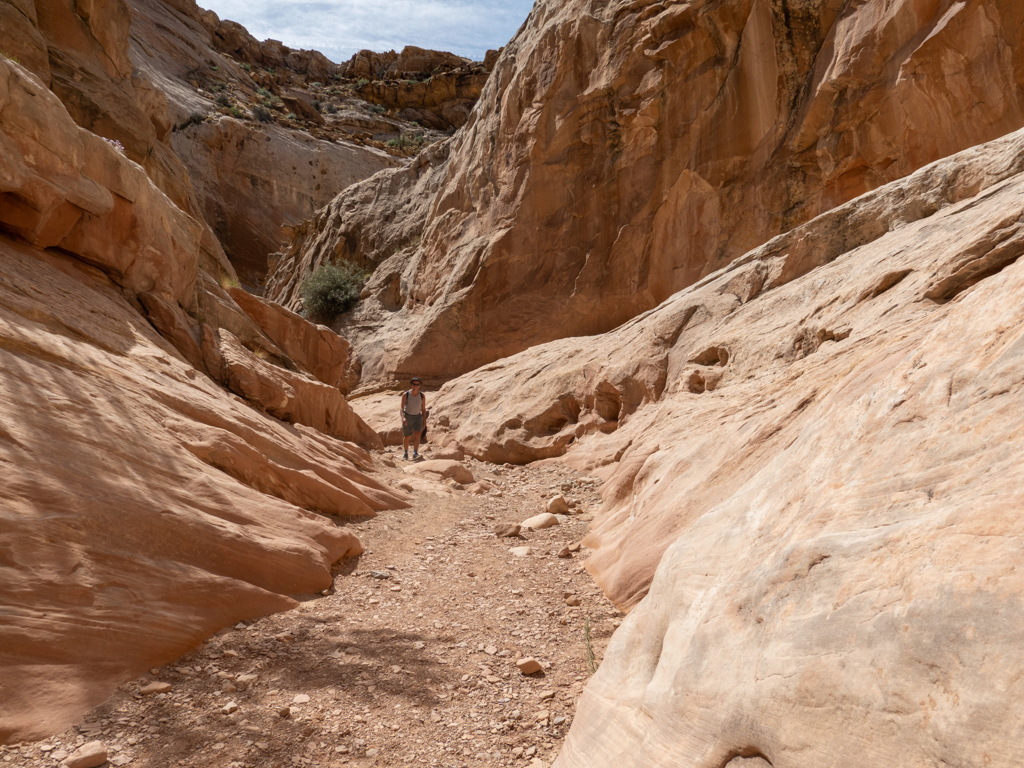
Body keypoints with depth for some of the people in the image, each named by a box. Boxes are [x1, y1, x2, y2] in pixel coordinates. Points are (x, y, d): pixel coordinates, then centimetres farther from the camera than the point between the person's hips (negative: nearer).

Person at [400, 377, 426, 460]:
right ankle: (406, 453, 33)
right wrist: (403, 418, -36)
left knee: (417, 434, -21)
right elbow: (402, 408, -18)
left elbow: (423, 409, 1)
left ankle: (415, 453, -28)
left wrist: (424, 422, 1)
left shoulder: (422, 396, -8)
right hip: (407, 417, -1)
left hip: (417, 417, 1)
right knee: (407, 437, 9)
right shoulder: (405, 395, -15)